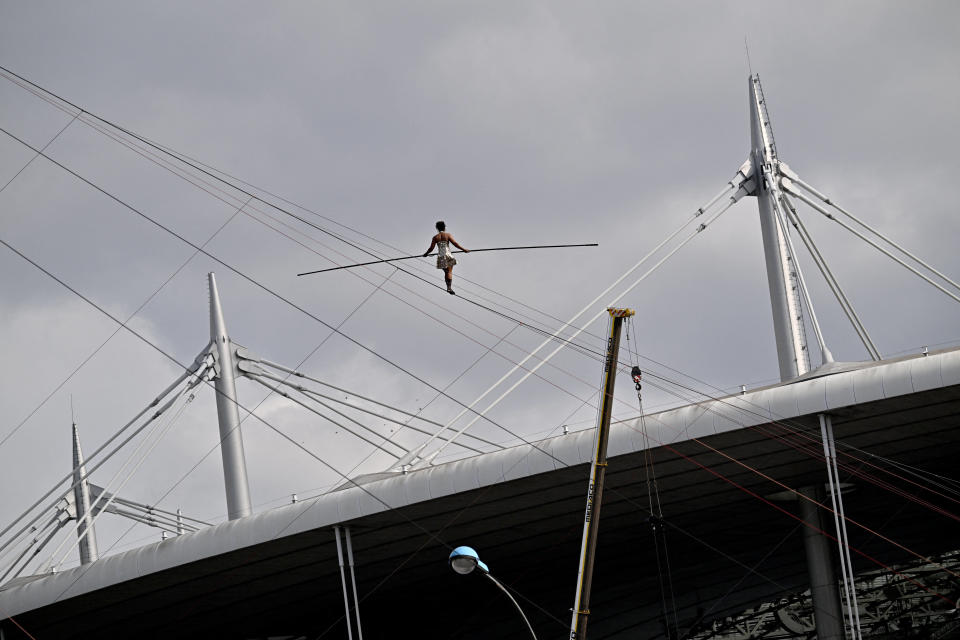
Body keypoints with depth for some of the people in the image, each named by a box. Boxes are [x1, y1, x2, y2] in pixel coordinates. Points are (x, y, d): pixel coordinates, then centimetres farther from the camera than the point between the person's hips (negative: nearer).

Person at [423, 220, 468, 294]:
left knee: (446, 272, 15)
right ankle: (449, 288, -15)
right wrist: (464, 250, -3)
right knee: (449, 272, -1)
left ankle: (448, 287, 10)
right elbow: (455, 243, -9)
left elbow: (431, 248, 2)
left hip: (440, 257, 3)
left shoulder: (435, 237, 4)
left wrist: (426, 254, 20)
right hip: (448, 256, -3)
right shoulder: (448, 235, -2)